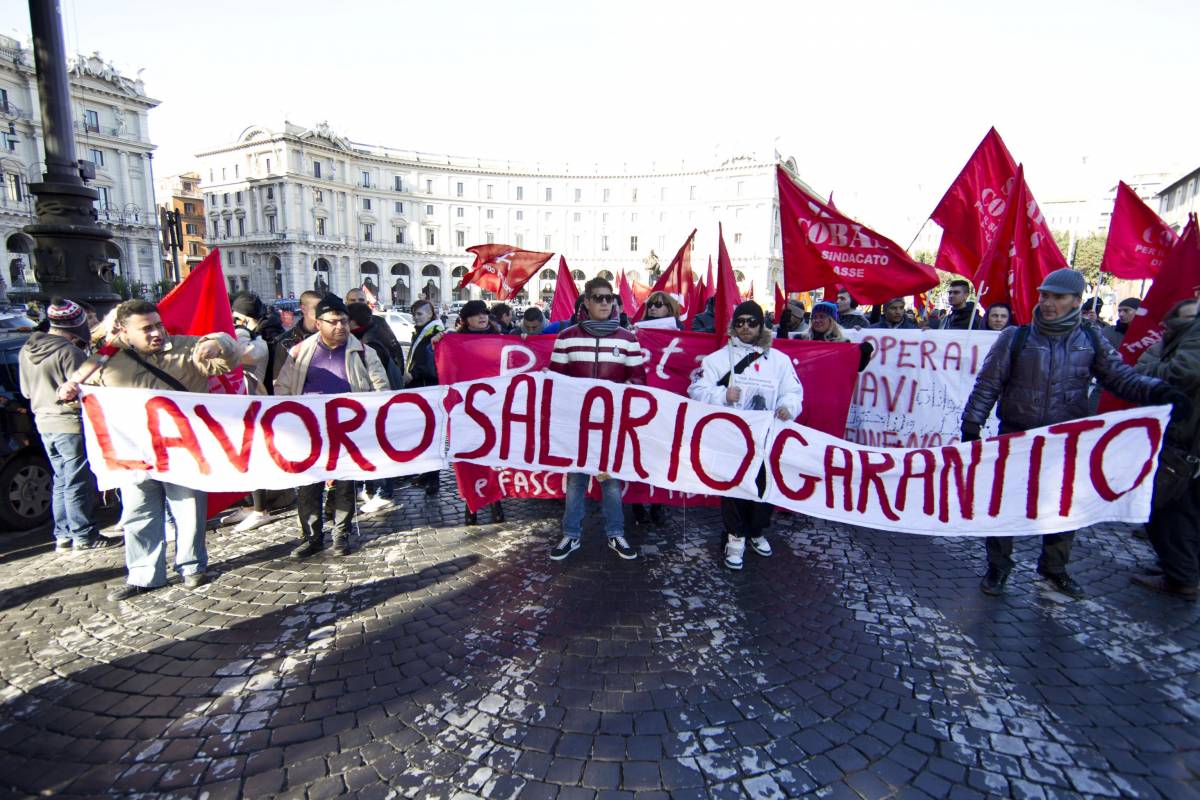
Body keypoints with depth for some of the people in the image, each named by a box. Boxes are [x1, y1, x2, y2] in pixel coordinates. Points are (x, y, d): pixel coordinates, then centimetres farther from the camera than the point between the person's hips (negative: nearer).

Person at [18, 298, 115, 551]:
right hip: (71, 424, -8)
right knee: (79, 482, 1)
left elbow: (26, 390, 16)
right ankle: (83, 536, 8)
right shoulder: (70, 352, -20)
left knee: (61, 480, 17)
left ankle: (63, 534, 24)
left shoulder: (26, 350, 7)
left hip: (44, 423, 8)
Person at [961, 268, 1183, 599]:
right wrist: (971, 424, -9)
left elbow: (1121, 376, 4)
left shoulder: (1091, 341, 3)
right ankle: (998, 566, 21)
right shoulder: (1015, 338, -5)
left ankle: (1054, 567, 35)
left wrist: (1154, 390, -16)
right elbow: (987, 385, -5)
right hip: (1016, 437, -3)